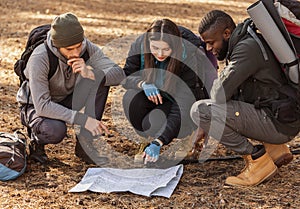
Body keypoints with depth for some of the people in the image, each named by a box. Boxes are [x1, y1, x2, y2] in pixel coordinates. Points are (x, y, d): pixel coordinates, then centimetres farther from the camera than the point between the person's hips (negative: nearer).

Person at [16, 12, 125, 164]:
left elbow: (119, 74, -24)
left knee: (101, 77, -20)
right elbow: (42, 106, -36)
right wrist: (83, 119, -42)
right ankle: (36, 140, 0)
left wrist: (90, 73, -44)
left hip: (66, 101, 5)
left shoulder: (88, 48, -19)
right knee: (56, 131, -39)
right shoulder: (39, 58, -32)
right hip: (36, 106, -5)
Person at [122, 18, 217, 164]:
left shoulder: (188, 56, -31)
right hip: (154, 97, 3)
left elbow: (180, 109, -34)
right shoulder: (140, 45, -22)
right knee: (131, 98, -31)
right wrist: (143, 84, -36)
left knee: (154, 124, -31)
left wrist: (158, 142, -43)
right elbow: (125, 77, -11)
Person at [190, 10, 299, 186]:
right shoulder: (243, 43, 15)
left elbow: (219, 95, -22)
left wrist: (217, 81, -1)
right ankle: (274, 149, 15)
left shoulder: (247, 48, -17)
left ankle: (258, 159, -8)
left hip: (279, 124, -10)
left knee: (200, 110, -16)